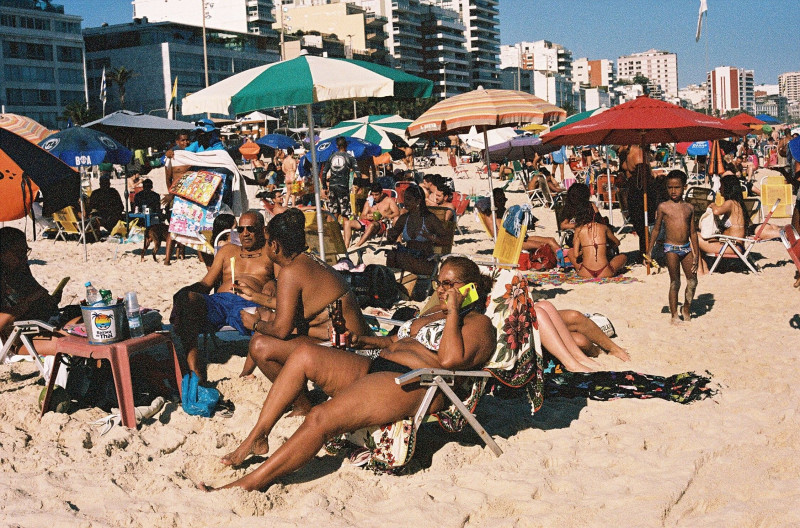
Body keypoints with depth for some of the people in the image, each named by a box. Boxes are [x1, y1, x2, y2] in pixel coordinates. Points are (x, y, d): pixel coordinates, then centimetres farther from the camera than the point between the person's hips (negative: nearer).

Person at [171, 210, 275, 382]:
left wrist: (272, 284, -16)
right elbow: (206, 283, 27)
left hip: (249, 304, -3)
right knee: (185, 297, -31)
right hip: (219, 301, 3)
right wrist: (188, 291, 4)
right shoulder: (227, 250, 35)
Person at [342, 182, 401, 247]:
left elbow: (397, 213, 0)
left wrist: (385, 216, -17)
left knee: (372, 225, -42)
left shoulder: (389, 200, 15)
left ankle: (356, 246, -49)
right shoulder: (369, 202, 25)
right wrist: (366, 217, -7)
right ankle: (346, 247, -31)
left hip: (382, 224, -5)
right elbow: (361, 217, 18)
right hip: (368, 222, 5)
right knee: (347, 223, -16)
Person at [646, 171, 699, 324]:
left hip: (686, 247, 4)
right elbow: (656, 229, 4)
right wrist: (649, 250, 1)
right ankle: (674, 314, 8)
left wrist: (696, 254, 9)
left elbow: (693, 232, 11)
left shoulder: (689, 208, 7)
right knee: (675, 283, -1)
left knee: (692, 281, 6)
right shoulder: (663, 207, -2)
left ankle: (687, 308, 27)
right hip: (671, 248, -4)